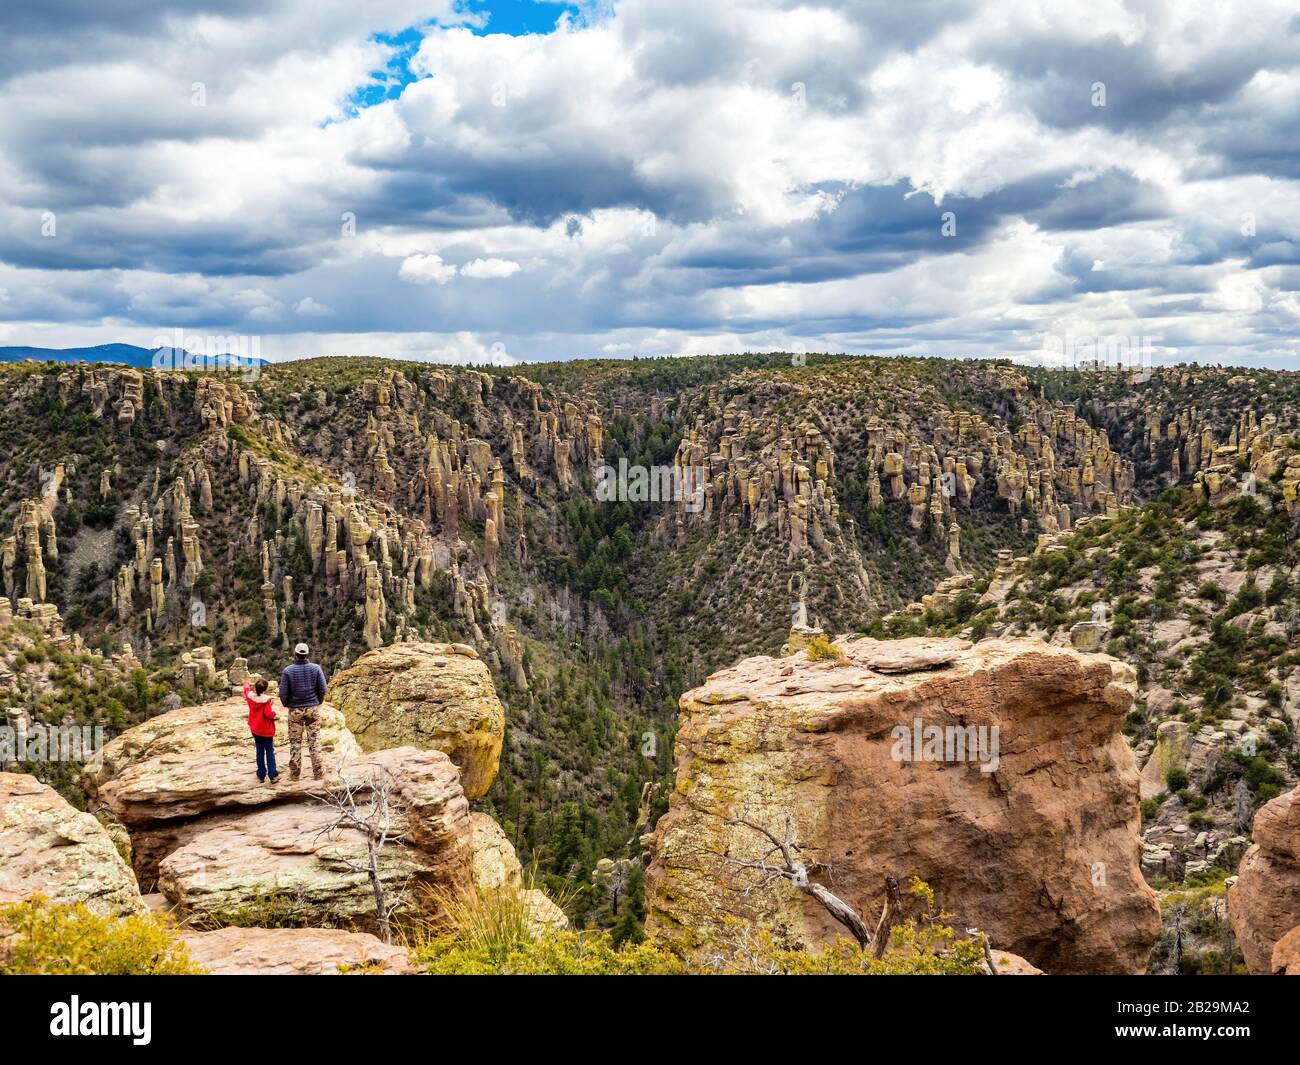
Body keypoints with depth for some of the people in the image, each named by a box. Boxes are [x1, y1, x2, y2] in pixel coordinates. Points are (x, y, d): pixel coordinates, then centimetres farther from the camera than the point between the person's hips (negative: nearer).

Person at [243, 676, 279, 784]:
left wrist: (246, 683, 37)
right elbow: (269, 714, -25)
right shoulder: (266, 699, -23)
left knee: (260, 751, 14)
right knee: (269, 751, 3)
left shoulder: (250, 696, -8)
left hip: (255, 729, 5)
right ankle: (273, 775, -2)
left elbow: (247, 689, 16)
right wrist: (273, 711, -3)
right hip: (266, 730, -5)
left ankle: (261, 775, 14)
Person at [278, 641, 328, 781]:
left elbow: (283, 693, -7)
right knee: (314, 740, 6)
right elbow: (322, 689, -4)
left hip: (295, 710, -1)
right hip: (313, 708, 1)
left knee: (295, 742, 8)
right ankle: (317, 772, 6)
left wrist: (286, 705, 12)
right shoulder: (316, 668, -6)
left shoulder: (287, 671, -9)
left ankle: (294, 773, 11)